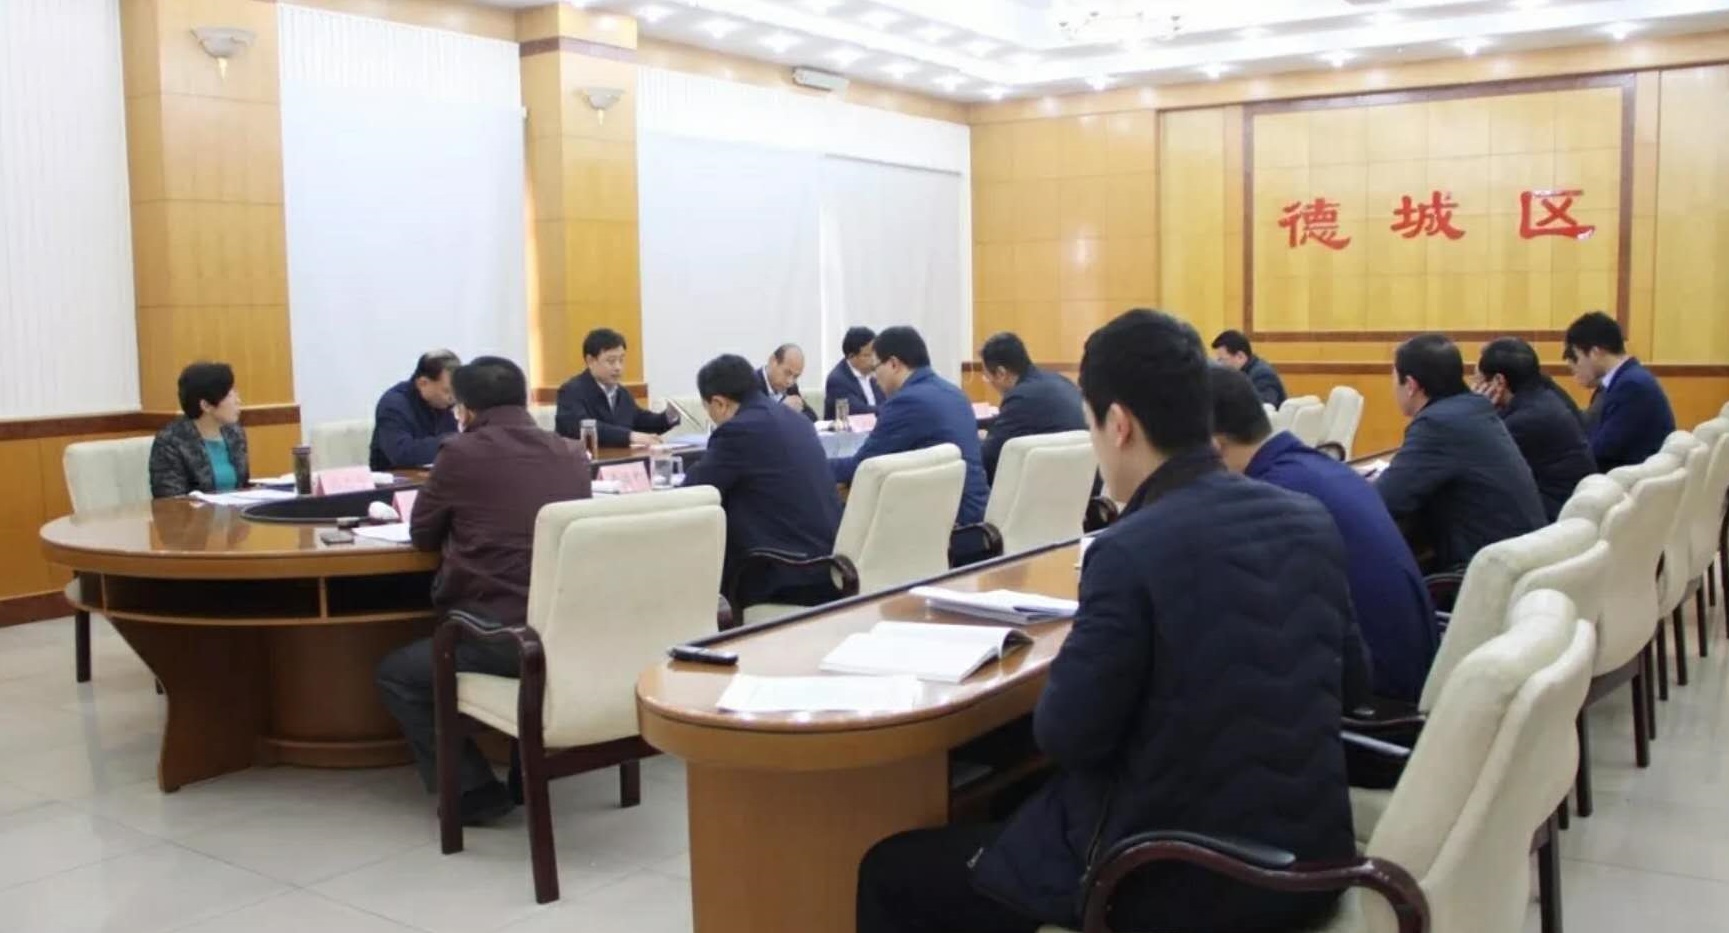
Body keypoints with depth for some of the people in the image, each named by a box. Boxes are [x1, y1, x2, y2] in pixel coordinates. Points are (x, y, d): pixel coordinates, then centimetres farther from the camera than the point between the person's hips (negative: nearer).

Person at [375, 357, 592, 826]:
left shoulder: (462, 453, -2)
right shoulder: (572, 454, 11)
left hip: (506, 635, -6)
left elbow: (422, 535, 11)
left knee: (396, 673, 18)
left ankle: (474, 790, 9)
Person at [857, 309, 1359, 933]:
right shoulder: (1312, 523, 0)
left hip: (1179, 881, -8)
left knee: (891, 872, 7)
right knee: (1015, 812, 32)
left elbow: (1065, 735, -16)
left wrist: (1081, 651, 4)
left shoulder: (1132, 551, -23)